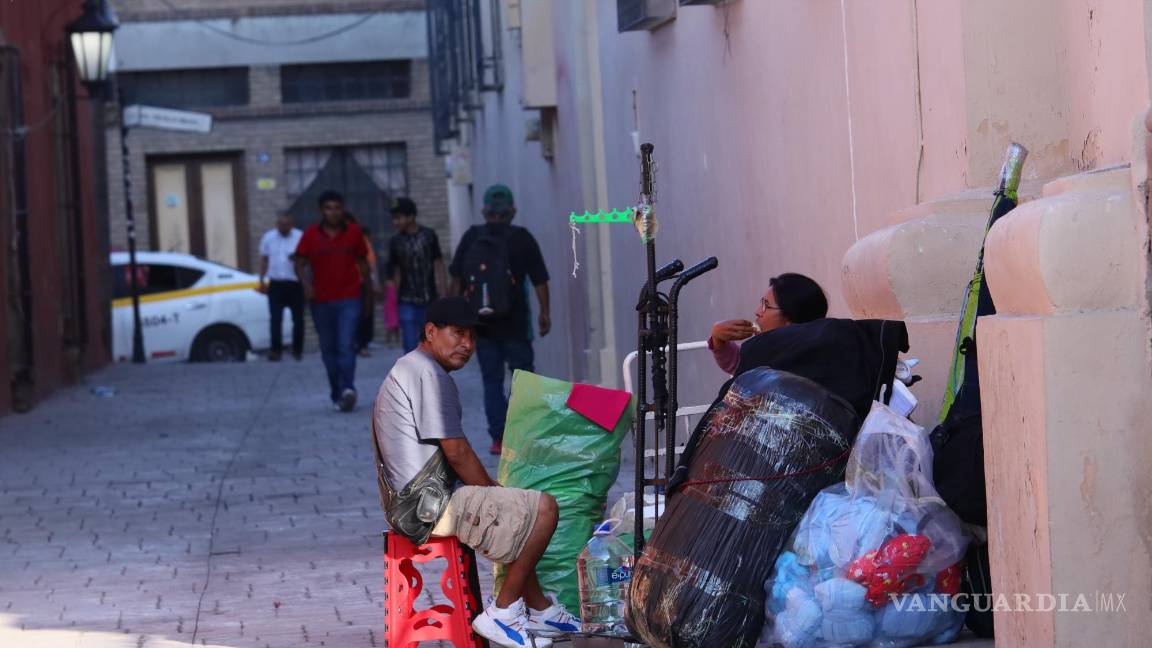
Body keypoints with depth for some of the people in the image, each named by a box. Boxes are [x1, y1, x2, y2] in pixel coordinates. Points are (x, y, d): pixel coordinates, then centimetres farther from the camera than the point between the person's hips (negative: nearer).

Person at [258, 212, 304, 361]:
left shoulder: (300, 237, -1)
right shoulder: (268, 237, 8)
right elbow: (264, 260, 14)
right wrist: (262, 281, 10)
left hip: (295, 284, -1)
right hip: (276, 284, 1)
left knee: (298, 318, 4)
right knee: (275, 319, -5)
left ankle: (297, 349, 16)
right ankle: (276, 350, -4)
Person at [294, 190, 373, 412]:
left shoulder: (354, 232, 3)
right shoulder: (311, 234, 1)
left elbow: (362, 262, 12)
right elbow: (300, 263, 2)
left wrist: (369, 291, 16)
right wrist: (306, 284, -16)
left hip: (349, 299, -2)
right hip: (321, 300, 2)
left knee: (346, 346, -16)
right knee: (329, 349, 8)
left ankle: (347, 389, -29)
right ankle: (337, 394, 17)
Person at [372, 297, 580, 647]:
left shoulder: (405, 370, 20)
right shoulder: (428, 373, -14)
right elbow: (456, 452, -16)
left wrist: (492, 490, 15)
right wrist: (494, 493, -2)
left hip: (406, 506, 11)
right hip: (429, 506, -11)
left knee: (523, 511, 29)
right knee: (543, 508, -13)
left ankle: (539, 608, 27)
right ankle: (501, 614, -7)